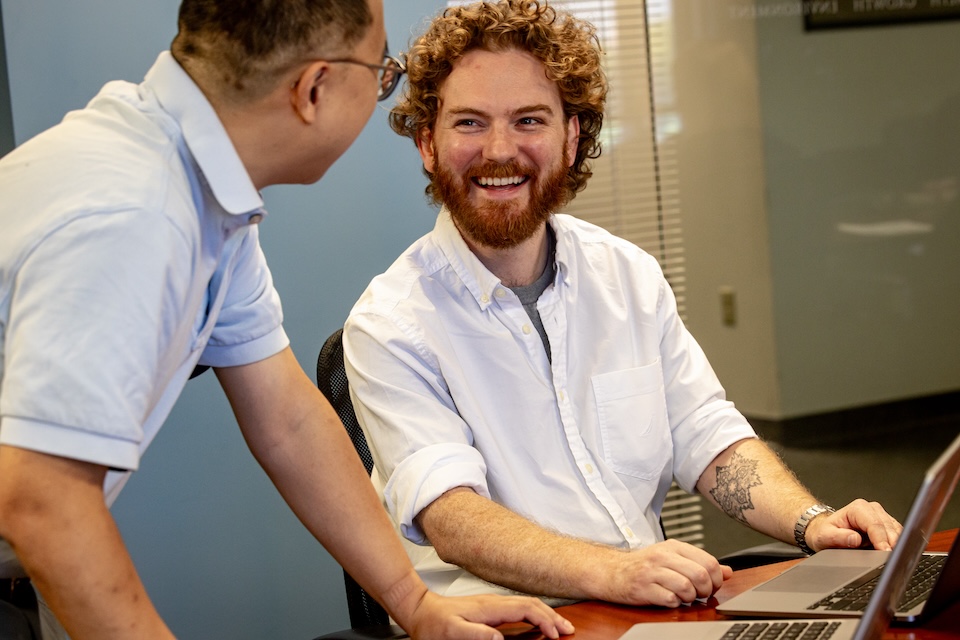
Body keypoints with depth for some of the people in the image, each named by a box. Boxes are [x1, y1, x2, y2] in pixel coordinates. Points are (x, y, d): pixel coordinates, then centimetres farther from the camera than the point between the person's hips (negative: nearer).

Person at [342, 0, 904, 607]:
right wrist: (610, 573, -35)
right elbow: (450, 517, -20)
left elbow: (705, 437, 10)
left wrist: (810, 520, -9)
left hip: (658, 609, 5)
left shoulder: (630, 276, 10)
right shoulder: (388, 327, -8)